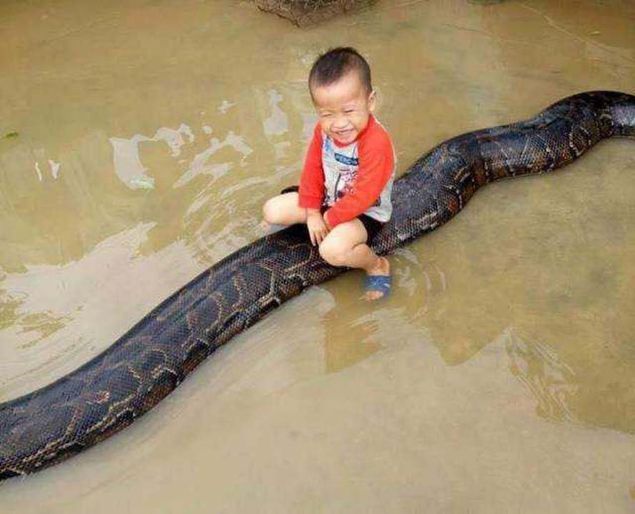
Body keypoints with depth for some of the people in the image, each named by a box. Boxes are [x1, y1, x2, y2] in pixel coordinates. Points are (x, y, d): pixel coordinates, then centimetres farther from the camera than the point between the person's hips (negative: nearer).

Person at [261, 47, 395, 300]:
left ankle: (376, 265, -4)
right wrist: (312, 211, -6)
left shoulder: (376, 143, -35)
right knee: (271, 211, -4)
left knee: (332, 249, -34)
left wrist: (330, 219, -20)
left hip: (365, 212, -7)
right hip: (329, 199, 7)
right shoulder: (323, 130, -14)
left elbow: (363, 196, -32)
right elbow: (313, 168, -1)